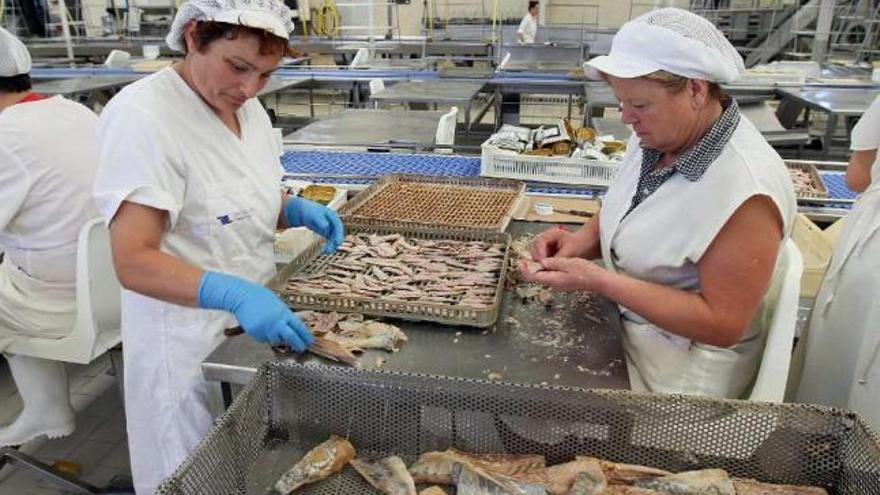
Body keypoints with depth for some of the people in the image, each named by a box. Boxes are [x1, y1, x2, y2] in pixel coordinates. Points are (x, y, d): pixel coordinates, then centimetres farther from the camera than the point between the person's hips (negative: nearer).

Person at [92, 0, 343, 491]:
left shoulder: (247, 106, 2)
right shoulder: (141, 117, -21)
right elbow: (134, 262, -25)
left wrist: (298, 210, -7)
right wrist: (234, 294, -39)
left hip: (257, 321, 7)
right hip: (190, 339, -7)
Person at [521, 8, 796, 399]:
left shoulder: (746, 189, -27)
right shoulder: (657, 136, -4)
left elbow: (723, 324, -25)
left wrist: (599, 282, -29)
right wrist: (582, 240, -9)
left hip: (676, 375, -7)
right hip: (622, 327, 7)